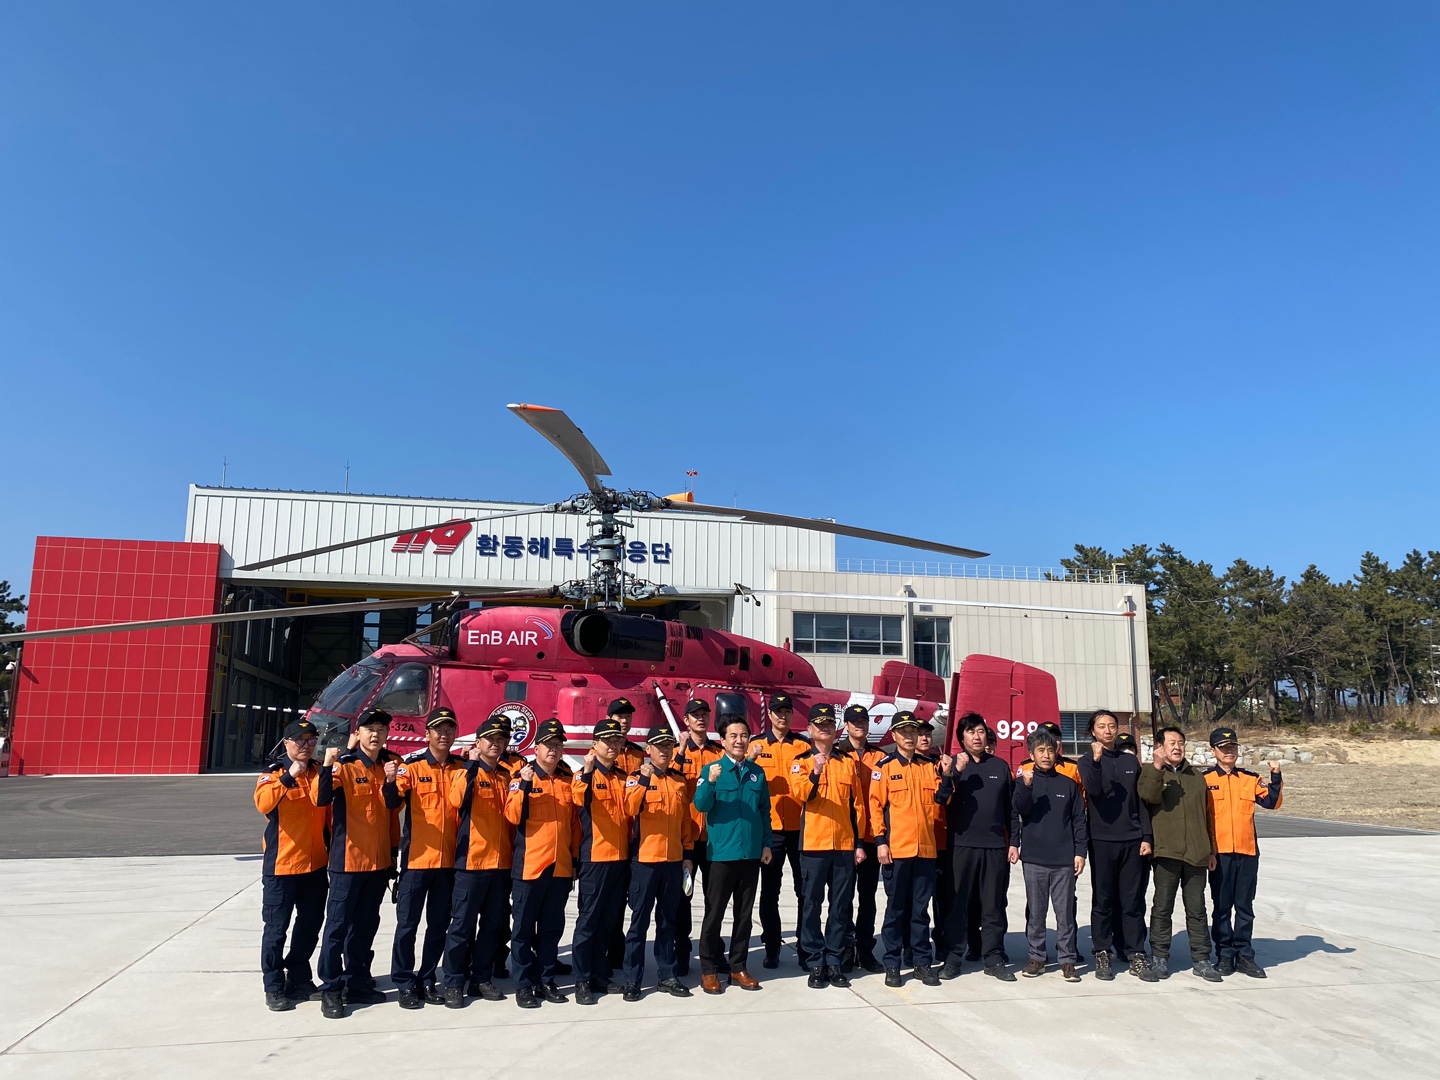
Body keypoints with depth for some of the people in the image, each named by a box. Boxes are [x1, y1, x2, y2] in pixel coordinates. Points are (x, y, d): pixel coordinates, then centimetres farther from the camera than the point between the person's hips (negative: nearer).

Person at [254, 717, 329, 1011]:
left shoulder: (319, 773, 8)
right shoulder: (273, 773, -5)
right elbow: (263, 803, -25)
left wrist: (333, 850, 7)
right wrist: (288, 777, -34)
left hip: (315, 864, 5)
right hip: (281, 865, -5)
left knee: (310, 925, 13)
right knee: (276, 928, 1)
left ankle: (298, 978, 29)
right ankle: (274, 988, 12)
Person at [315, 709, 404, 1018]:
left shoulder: (391, 763, 6)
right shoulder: (345, 765, -10)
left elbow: (393, 805, -2)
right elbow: (321, 799, -24)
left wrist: (390, 782, -21)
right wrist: (327, 765, -39)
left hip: (379, 859, 5)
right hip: (348, 859, -5)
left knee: (366, 924, 14)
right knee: (338, 924, -1)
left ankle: (357, 983, 24)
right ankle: (330, 989, 7)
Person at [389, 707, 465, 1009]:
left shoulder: (461, 768, 7)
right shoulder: (412, 766, -3)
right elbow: (393, 803, -15)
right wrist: (392, 784, -34)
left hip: (448, 859, 3)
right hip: (416, 857, -3)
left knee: (439, 925, 11)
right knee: (407, 923, 2)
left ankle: (427, 980, 23)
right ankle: (405, 984, 14)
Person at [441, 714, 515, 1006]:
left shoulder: (507, 776, 13)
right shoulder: (467, 772, -3)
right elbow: (457, 799, -25)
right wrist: (472, 764, -26)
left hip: (502, 862, 5)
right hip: (471, 861, -5)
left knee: (493, 925, 10)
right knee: (463, 924, -1)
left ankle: (482, 979, 21)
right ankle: (454, 983, 7)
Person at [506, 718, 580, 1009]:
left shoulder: (569, 779, 9)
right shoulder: (522, 777, -2)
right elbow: (513, 815, -14)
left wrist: (575, 855, 12)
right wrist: (524, 786, -25)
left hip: (561, 866, 4)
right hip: (529, 865, -4)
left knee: (552, 928, 11)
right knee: (524, 928, 4)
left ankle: (546, 981, 22)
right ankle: (524, 985, 13)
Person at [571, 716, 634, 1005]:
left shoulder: (623, 777, 13)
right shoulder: (587, 774, -5)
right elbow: (580, 800, -28)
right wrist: (587, 772, -42)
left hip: (620, 857, 6)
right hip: (594, 857, -6)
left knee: (609, 920, 12)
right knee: (588, 918, -3)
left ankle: (600, 975, 21)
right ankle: (582, 980, 3)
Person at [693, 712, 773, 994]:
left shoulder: (757, 772, 8)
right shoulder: (712, 769, -3)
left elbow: (764, 811, 13)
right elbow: (701, 805, -15)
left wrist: (766, 844, 5)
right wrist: (710, 782, -33)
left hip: (751, 854, 4)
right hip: (721, 853, -3)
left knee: (744, 913, 11)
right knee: (714, 913, 3)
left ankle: (738, 967, 22)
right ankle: (709, 970, 13)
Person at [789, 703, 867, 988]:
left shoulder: (848, 761, 9)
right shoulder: (802, 761, 1)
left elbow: (858, 803, 11)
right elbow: (799, 794, -17)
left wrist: (860, 842, 7)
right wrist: (815, 772, -34)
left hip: (845, 844, 3)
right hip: (813, 844, -3)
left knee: (841, 905, 7)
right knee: (811, 904, 3)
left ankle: (834, 961, 17)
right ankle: (816, 963, 12)